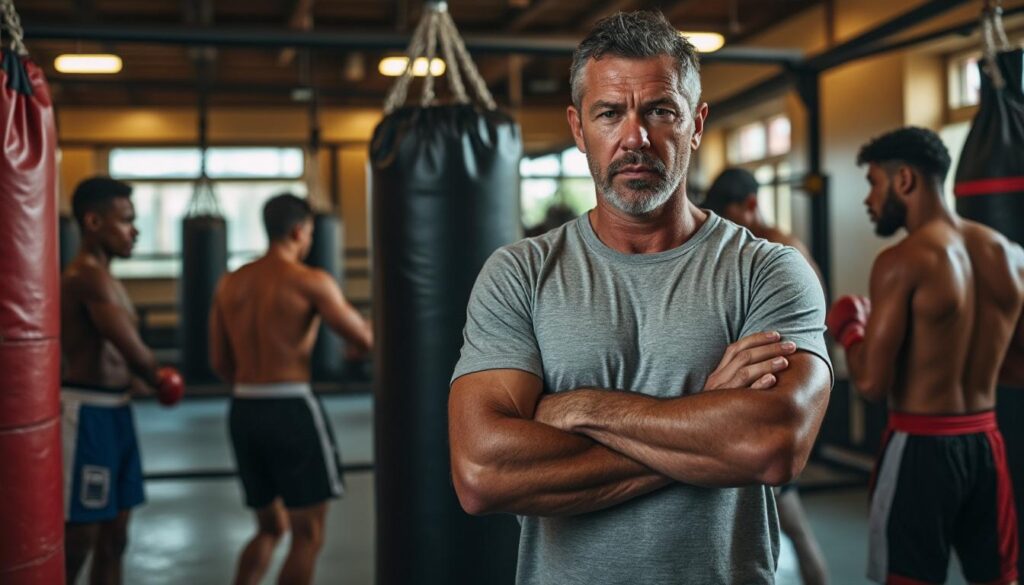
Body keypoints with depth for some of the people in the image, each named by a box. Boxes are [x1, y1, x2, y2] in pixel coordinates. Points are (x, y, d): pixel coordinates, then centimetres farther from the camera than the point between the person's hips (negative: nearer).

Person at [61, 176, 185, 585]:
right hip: (87, 414, -10)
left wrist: (156, 376, -4)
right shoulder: (89, 276, -18)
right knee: (77, 542, -3)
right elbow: (134, 351, -21)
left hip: (114, 412, 10)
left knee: (113, 538, 15)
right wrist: (161, 380, -2)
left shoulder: (101, 277, 15)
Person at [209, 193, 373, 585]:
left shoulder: (230, 284, 10)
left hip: (244, 411, 7)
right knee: (308, 535, 4)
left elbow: (220, 362, 11)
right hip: (292, 409, -7)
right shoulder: (311, 281, -8)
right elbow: (364, 339, -11)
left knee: (271, 527, 22)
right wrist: (360, 343, 12)